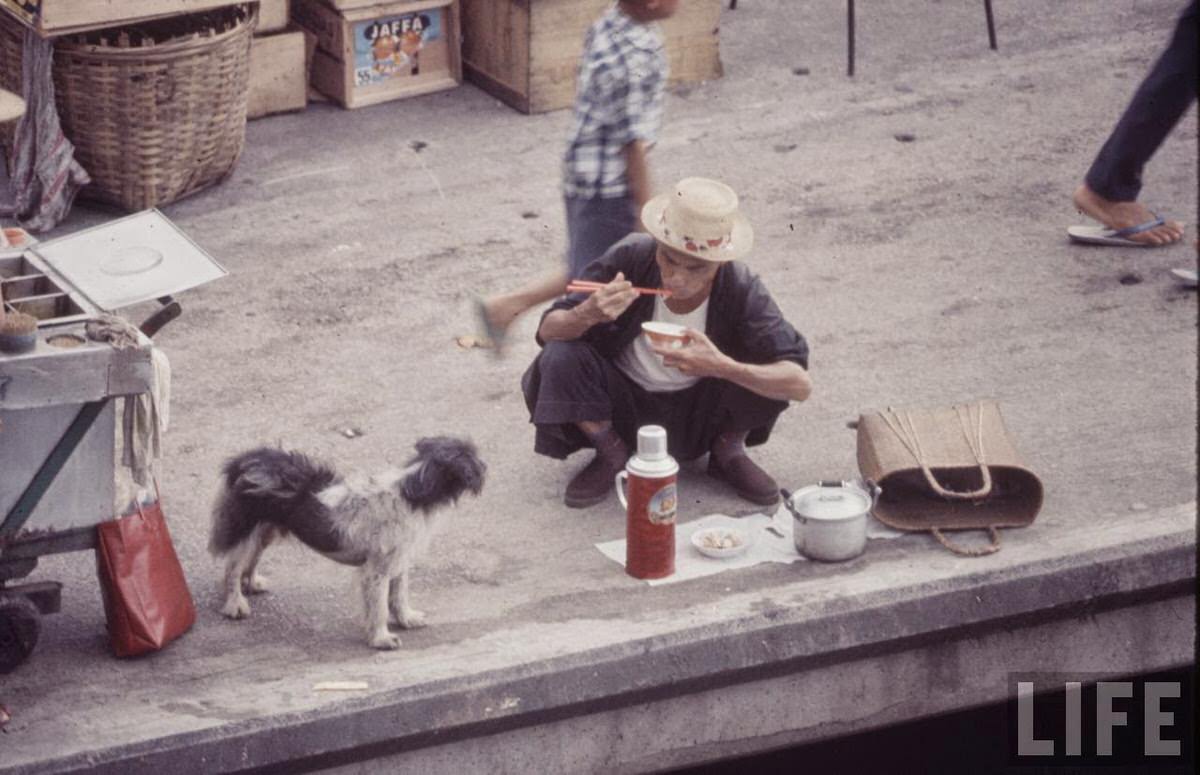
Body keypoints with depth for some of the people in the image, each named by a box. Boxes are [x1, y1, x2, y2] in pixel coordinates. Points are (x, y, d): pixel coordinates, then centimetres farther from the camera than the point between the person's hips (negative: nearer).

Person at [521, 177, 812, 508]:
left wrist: (723, 367, -45)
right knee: (561, 359, -27)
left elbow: (799, 383, -29)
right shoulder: (630, 258, -24)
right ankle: (611, 454, 2)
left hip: (700, 415, -1)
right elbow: (547, 331, -19)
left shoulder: (742, 290, -24)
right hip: (625, 404, 1)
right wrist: (587, 316, -43)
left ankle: (728, 452, 5)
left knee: (762, 367, -28)